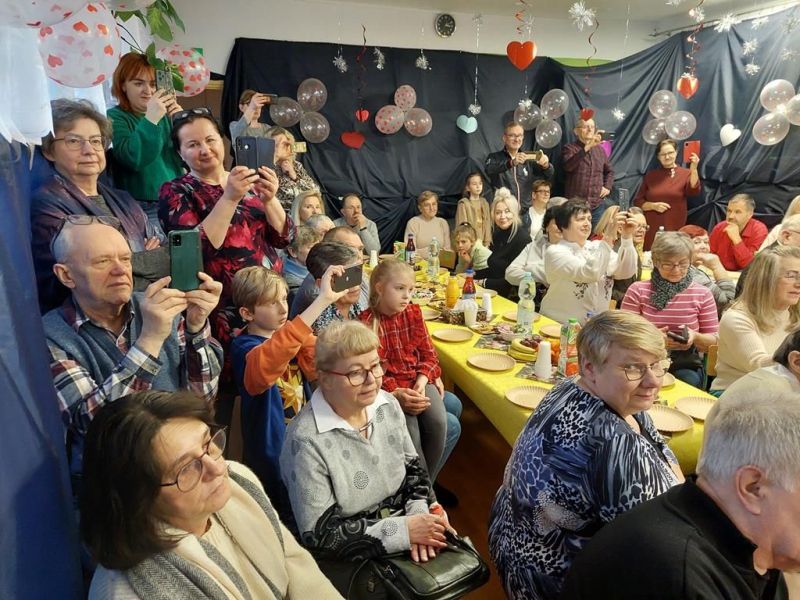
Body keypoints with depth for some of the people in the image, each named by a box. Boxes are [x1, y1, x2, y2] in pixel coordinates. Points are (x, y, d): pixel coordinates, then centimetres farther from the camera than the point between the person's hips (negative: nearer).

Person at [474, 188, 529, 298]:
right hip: (494, 293, 7)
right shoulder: (497, 235, 9)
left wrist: (484, 282, -12)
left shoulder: (522, 239, -15)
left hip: (512, 298, -7)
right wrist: (472, 274, 6)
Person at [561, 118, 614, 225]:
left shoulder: (600, 149, 16)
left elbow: (609, 171, 29)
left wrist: (607, 187, 11)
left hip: (597, 205, 5)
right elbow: (567, 166, -22)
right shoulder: (569, 148, 0)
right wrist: (587, 147, -29)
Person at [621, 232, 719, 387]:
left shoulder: (702, 294, 5)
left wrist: (695, 337, -16)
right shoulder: (637, 291, 2)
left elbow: (713, 342, 8)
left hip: (686, 365, 2)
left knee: (690, 381, -31)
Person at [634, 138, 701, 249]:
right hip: (651, 229, 1)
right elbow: (638, 202, 7)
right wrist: (653, 205, -11)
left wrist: (694, 168, -26)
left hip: (675, 230, -1)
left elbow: (694, 191, -15)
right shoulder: (650, 175, 9)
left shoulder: (686, 173, 5)